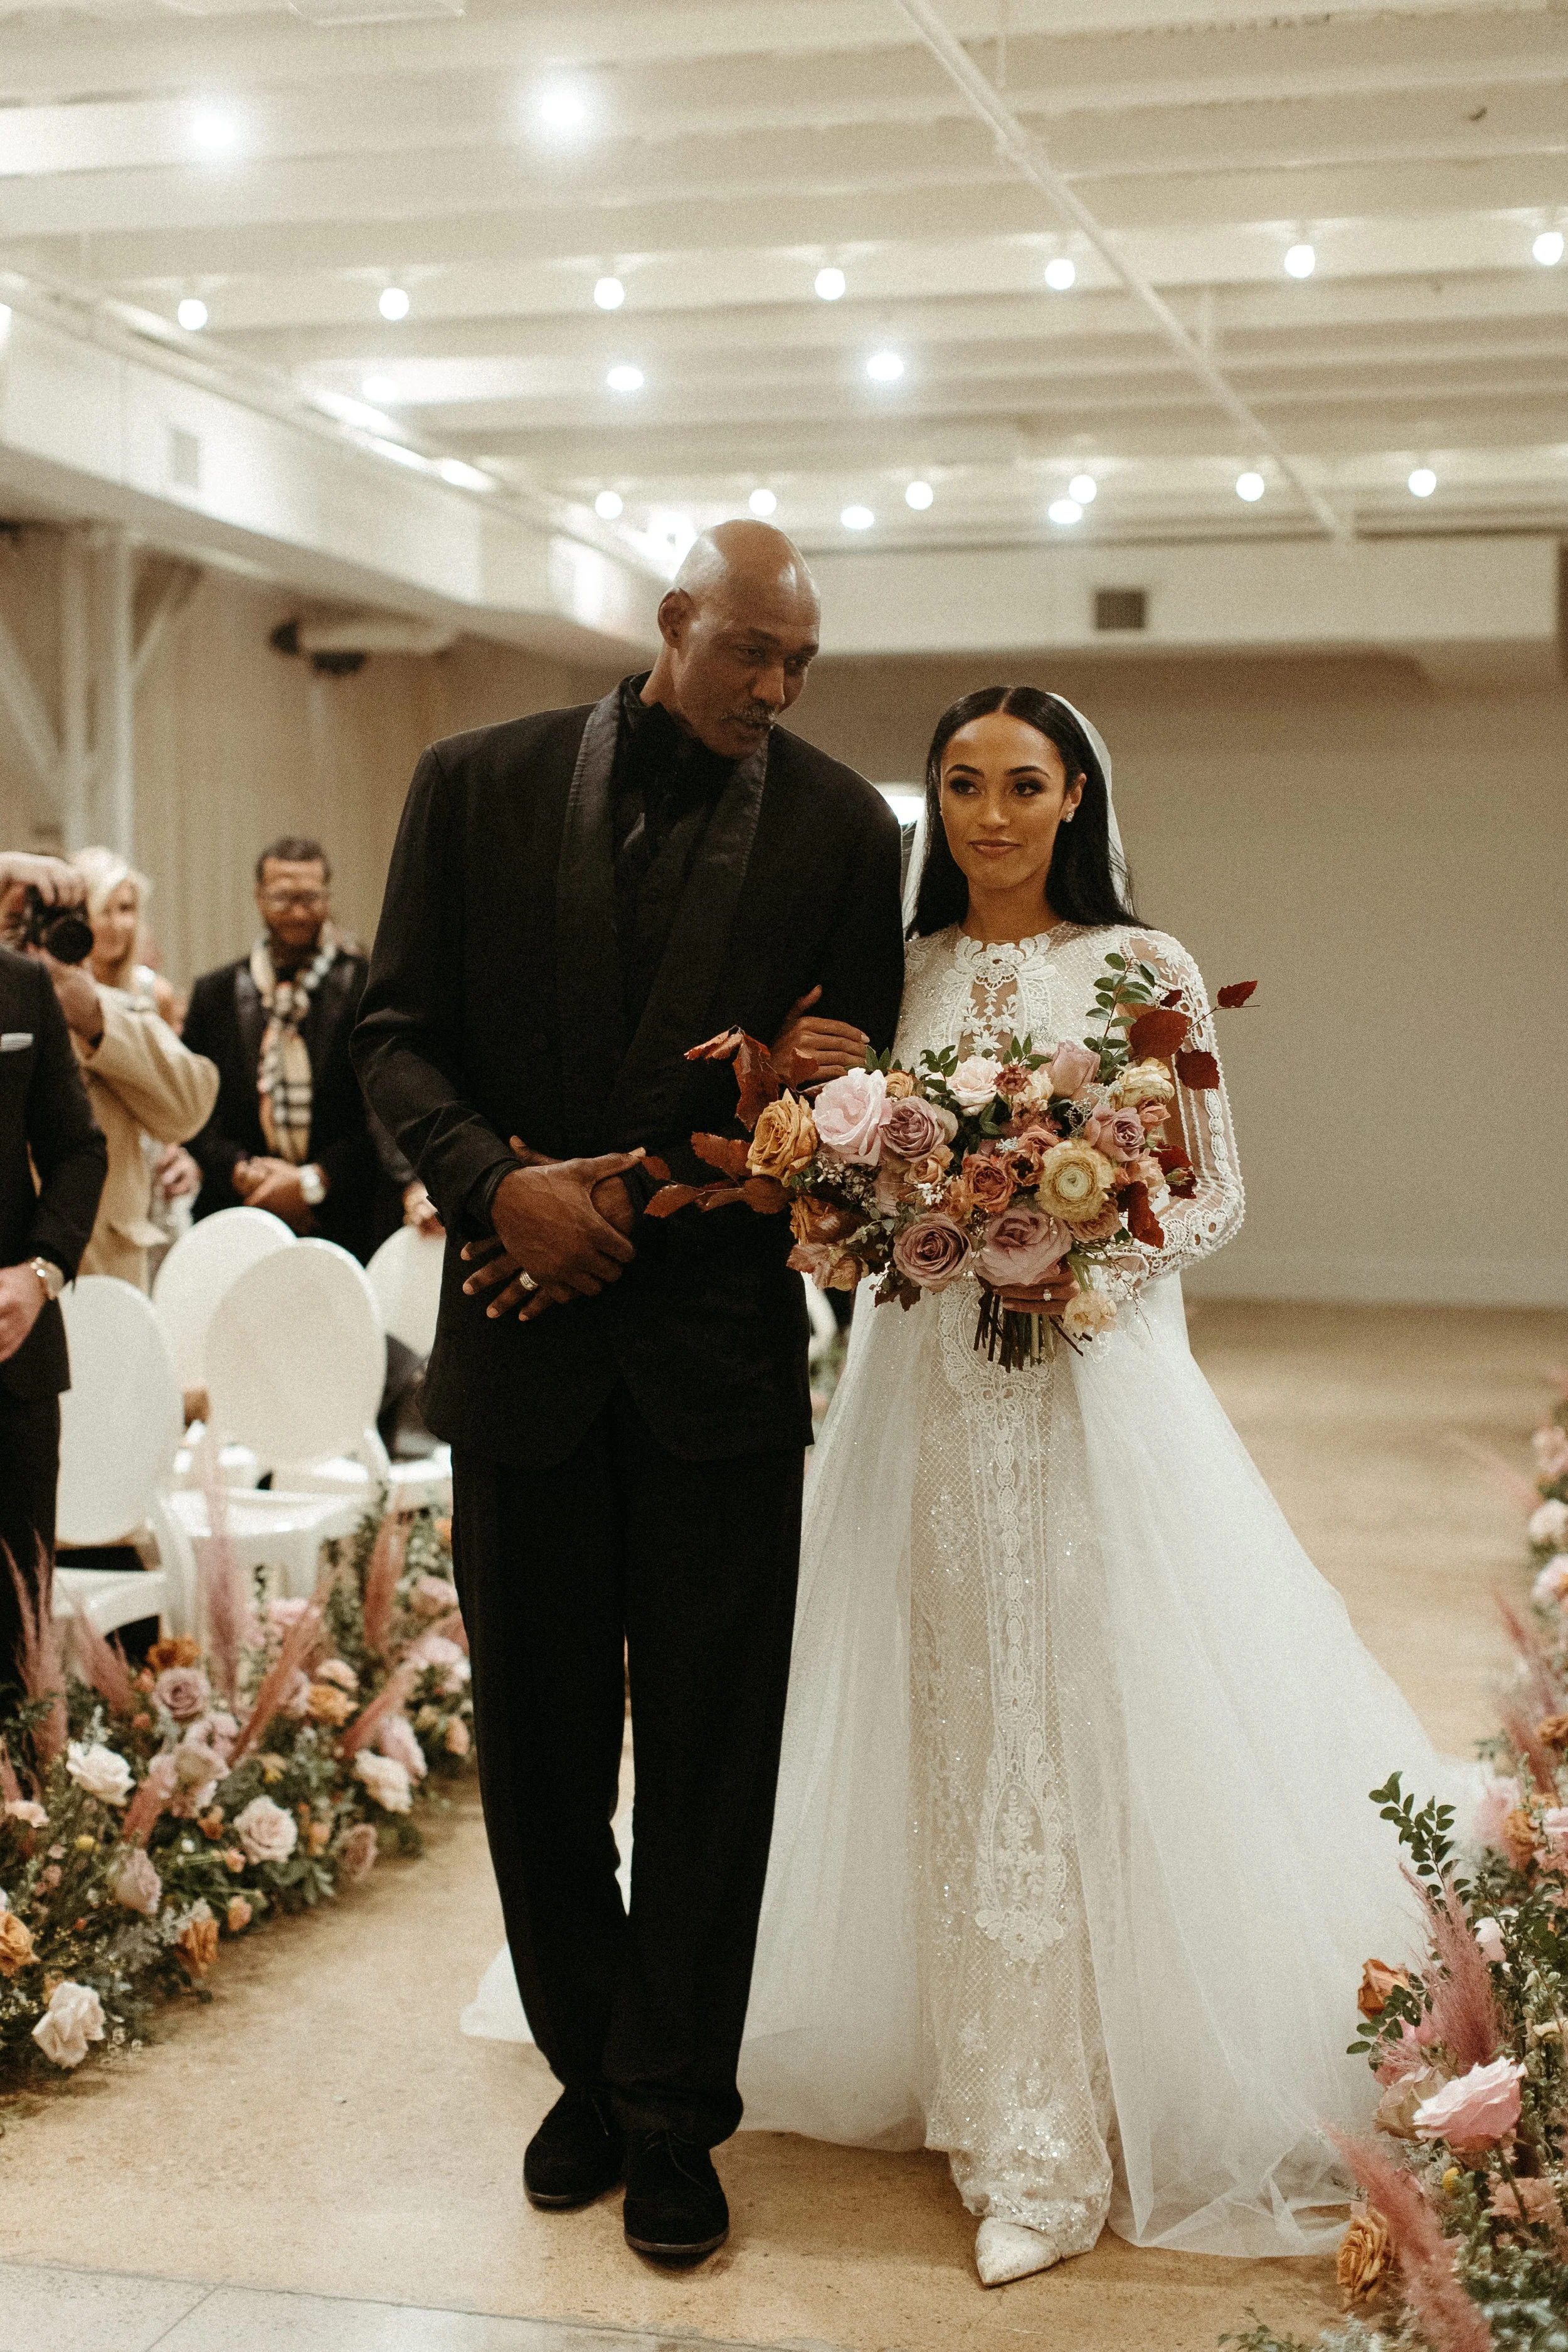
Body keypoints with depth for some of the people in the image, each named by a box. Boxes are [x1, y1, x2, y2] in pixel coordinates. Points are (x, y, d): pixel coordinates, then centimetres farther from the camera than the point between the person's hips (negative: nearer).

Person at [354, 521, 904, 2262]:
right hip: (523, 1327, 2)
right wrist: (497, 1181, -14)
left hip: (722, 1349, -1)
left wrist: (832, 1087, -19)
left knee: (709, 1753, 5)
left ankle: (674, 2117, 20)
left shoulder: (845, 829, 0)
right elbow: (398, 1031, 2)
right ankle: (588, 2067, 33)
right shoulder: (478, 787, 1)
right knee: (538, 1740, 13)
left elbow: (861, 1079, 5)